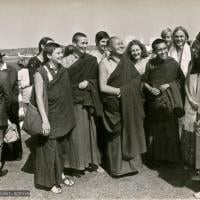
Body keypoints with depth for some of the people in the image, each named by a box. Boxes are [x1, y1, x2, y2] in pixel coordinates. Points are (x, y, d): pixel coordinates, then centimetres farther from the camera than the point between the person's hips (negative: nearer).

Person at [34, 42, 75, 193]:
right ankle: (50, 181, 19)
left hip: (64, 116, 6)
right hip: (51, 117, -6)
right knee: (50, 148, 4)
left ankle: (60, 174, 34)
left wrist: (69, 115, 9)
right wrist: (45, 120, -21)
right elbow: (39, 98, -17)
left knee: (62, 147, 16)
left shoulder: (63, 70, 5)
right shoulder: (41, 73, -14)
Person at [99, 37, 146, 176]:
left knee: (131, 133, 8)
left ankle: (132, 162, 25)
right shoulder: (104, 63, -5)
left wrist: (124, 90, -12)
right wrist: (121, 91, -14)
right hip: (115, 106, -4)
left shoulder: (127, 61, 9)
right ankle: (117, 166, 18)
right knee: (117, 136, 3)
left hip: (130, 105, 4)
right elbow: (102, 87, -10)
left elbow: (137, 79, 5)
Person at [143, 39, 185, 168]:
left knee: (171, 131, 5)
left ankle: (172, 158, 21)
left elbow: (181, 80, 4)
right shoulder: (150, 64, -2)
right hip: (154, 103, 1)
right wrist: (150, 89, -12)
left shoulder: (173, 63, -3)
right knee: (154, 131, 7)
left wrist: (169, 85, -9)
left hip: (170, 103, 0)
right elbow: (143, 81, 5)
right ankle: (155, 157, 23)